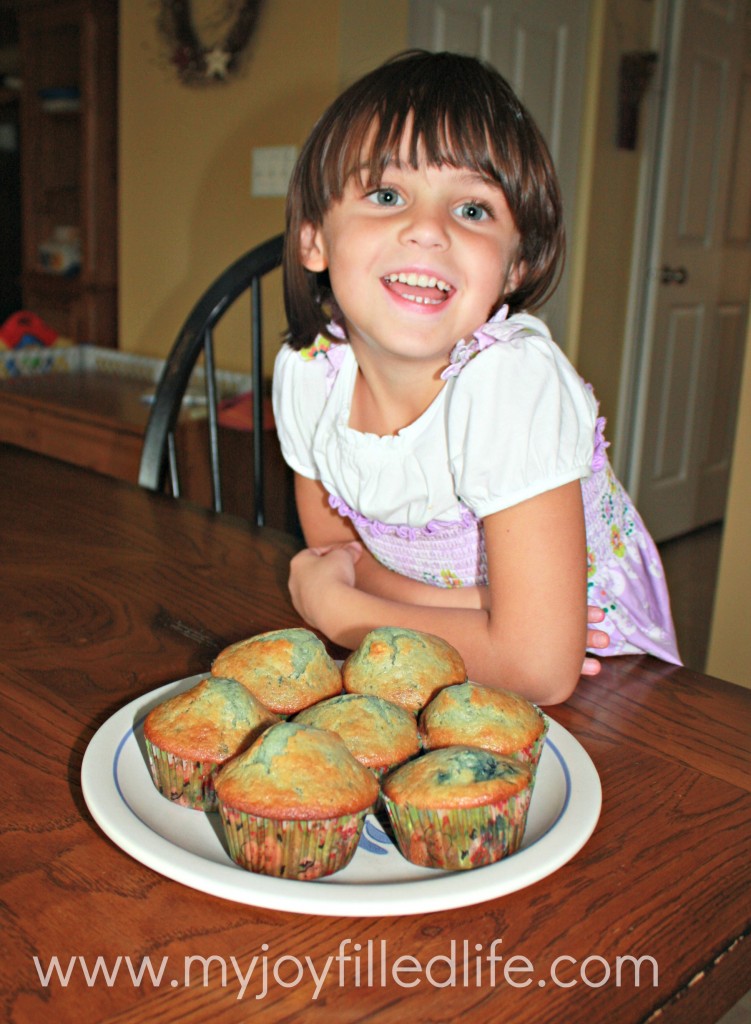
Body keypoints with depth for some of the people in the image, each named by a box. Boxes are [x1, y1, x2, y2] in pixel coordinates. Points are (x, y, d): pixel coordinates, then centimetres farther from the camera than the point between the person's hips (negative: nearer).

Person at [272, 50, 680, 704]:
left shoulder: (515, 380, -28)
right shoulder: (306, 373, -13)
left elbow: (541, 666, -29)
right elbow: (335, 547, -1)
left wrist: (332, 607, -20)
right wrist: (469, 612, -19)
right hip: (419, 668, 4)